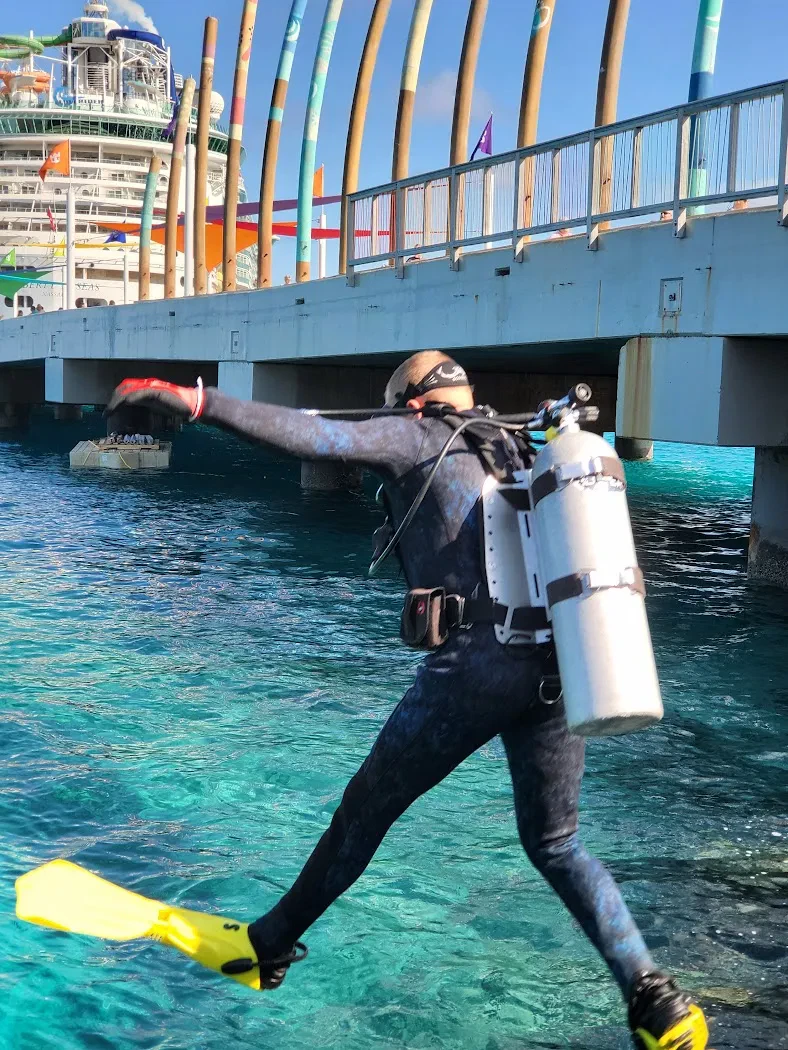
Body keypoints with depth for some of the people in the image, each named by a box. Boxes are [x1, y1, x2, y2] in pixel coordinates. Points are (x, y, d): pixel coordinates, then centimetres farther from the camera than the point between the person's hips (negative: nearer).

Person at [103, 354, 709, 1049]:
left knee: (368, 808, 12)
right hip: (560, 667, 6)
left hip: (476, 661, -6)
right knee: (555, 843, 18)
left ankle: (272, 946, 30)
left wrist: (194, 402, -13)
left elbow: (317, 436, -11)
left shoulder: (420, 438, 3)